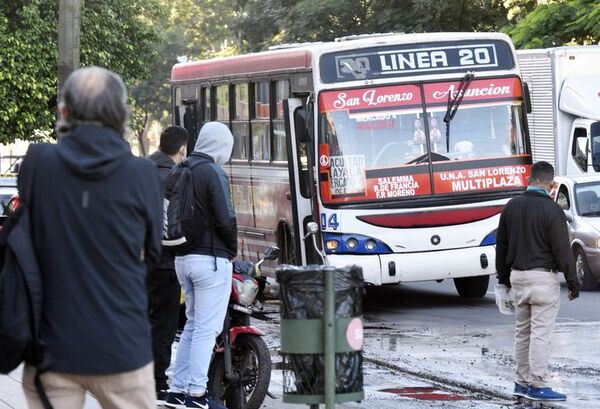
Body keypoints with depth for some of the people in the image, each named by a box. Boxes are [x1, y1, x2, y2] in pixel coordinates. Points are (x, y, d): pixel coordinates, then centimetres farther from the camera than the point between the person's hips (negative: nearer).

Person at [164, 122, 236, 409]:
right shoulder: (213, 173, -13)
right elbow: (226, 219, -17)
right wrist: (232, 250, -1)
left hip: (182, 258, 8)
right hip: (211, 259, -8)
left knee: (193, 324, 16)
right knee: (206, 328, -4)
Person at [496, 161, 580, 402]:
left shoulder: (512, 206, 6)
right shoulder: (550, 210, -14)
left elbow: (501, 244, 14)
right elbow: (562, 249, -14)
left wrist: (503, 276, 25)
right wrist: (572, 282, -6)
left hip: (517, 276, 7)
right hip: (543, 277, -7)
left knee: (522, 331, 14)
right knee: (541, 332, -4)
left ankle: (522, 382, 18)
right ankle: (537, 385, -5)